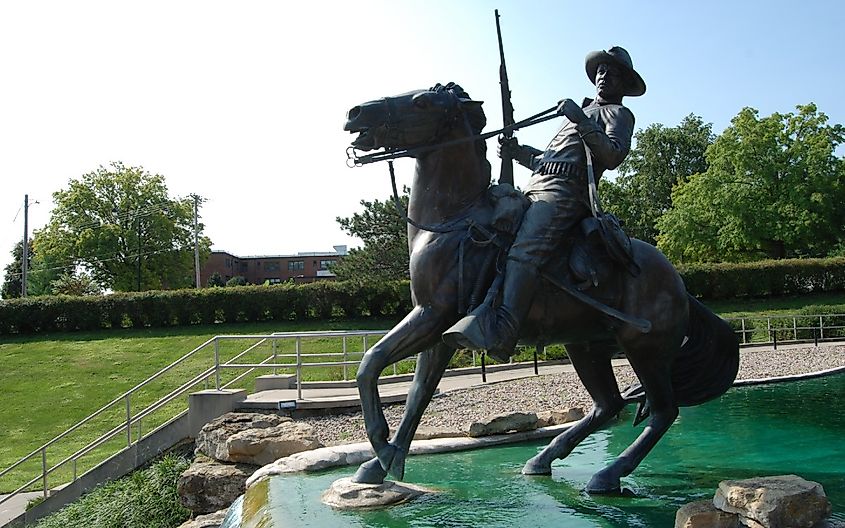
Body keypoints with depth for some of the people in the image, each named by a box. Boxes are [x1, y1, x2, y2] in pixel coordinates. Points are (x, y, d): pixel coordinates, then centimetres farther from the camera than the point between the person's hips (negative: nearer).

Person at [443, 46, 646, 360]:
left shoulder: (619, 114, 13)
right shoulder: (581, 112, 39)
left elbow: (613, 156, -9)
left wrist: (581, 121, -13)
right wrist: (519, 152, 17)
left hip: (564, 192, -10)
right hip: (536, 188, 10)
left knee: (524, 252, -32)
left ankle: (502, 329, -49)